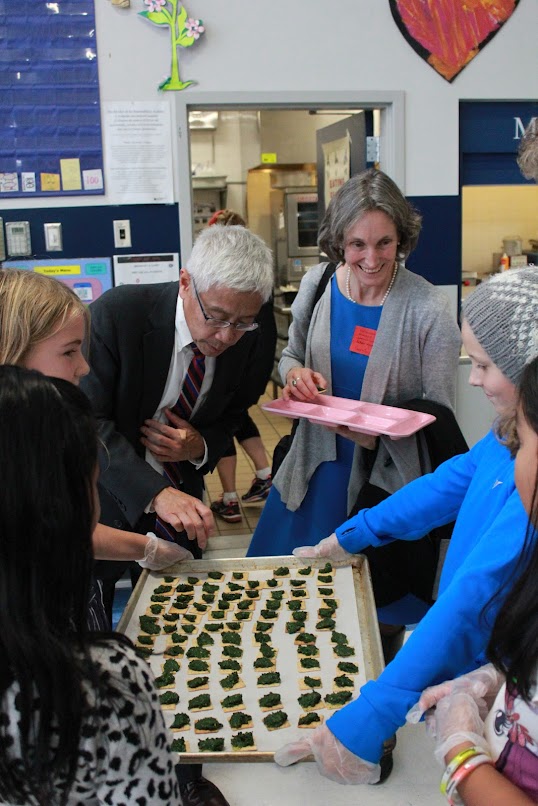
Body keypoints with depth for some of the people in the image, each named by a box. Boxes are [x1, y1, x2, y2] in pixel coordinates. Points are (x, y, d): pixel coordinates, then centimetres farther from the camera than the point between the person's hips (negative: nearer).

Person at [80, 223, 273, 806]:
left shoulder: (243, 341, -11)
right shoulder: (116, 314, -25)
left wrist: (201, 447, -18)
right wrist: (154, 493, -43)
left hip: (179, 498, 3)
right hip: (103, 493, -3)